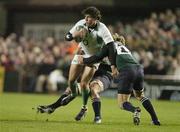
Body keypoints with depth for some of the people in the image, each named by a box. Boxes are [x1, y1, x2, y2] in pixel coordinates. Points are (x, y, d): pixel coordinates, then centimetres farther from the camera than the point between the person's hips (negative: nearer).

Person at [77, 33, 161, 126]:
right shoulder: (123, 46, 34)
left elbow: (98, 57, 11)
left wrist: (84, 60, 23)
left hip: (127, 72, -6)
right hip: (139, 69, 6)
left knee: (122, 103, 4)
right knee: (140, 96, 29)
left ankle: (135, 110, -29)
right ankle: (155, 120, 17)